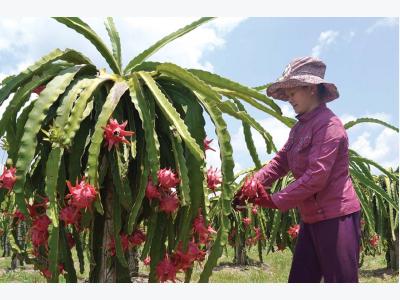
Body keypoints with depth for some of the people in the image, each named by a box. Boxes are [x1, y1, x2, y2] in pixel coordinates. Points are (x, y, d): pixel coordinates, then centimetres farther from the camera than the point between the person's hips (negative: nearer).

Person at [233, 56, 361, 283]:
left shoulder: (328, 124, -16)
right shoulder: (300, 128, 14)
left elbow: (317, 176, -23)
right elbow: (280, 162, 8)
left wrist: (275, 201, -18)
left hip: (337, 217, -9)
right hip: (313, 219, 9)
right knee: (300, 280, 14)